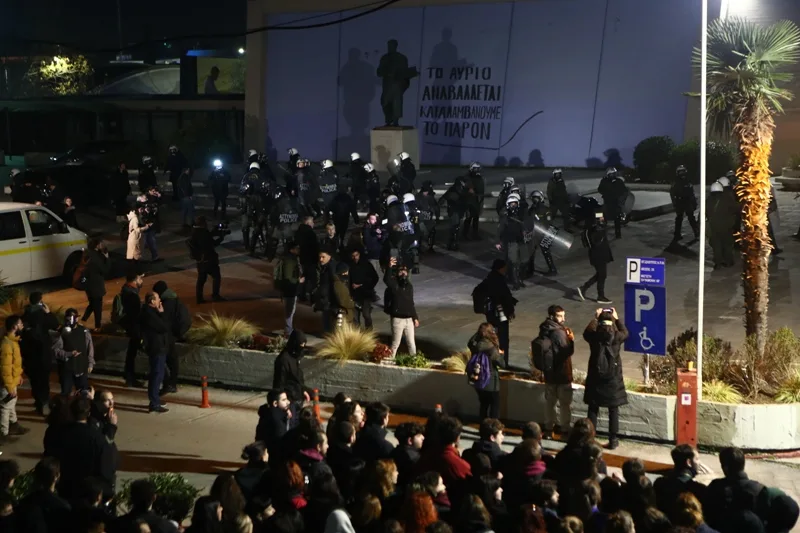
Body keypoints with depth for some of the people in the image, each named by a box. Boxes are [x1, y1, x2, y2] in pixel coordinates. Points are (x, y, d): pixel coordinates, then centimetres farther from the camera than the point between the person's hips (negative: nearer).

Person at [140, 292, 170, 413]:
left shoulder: (150, 311, 10)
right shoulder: (150, 314, -22)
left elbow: (162, 326, 13)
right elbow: (165, 327, -21)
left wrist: (160, 314, 2)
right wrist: (161, 313, -14)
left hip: (157, 347, 11)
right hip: (156, 348, -11)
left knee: (156, 375, 19)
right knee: (157, 375, -5)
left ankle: (154, 400, 29)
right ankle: (154, 404, -1)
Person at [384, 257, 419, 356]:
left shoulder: (409, 286, 10)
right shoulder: (394, 285, -9)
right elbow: (386, 279, -34)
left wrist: (415, 318, 14)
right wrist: (390, 267, -48)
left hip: (409, 319, 5)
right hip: (398, 319, -5)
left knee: (411, 344, 13)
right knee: (395, 344, 4)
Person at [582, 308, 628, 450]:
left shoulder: (594, 336, -9)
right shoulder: (616, 337, -11)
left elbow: (586, 332, 16)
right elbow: (625, 333, 14)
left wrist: (595, 318, 24)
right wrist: (617, 318, 22)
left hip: (595, 378, 1)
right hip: (613, 379, -1)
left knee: (593, 410, 11)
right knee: (613, 411, 9)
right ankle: (613, 440, 13)